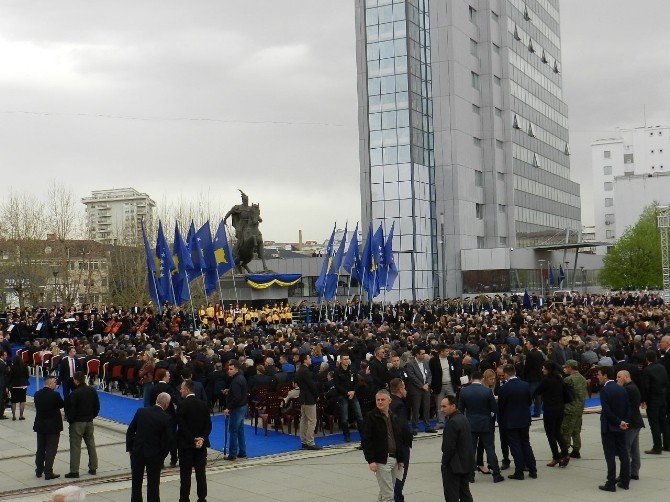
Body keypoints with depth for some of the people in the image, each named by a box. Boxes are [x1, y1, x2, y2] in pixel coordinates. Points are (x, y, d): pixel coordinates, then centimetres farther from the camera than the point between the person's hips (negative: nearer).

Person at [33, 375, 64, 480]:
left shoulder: (37, 394, -1)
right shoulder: (55, 395, -18)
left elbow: (37, 406, 5)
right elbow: (62, 405, -6)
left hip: (40, 426, 6)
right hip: (53, 427, -6)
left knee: (40, 449, 17)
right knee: (51, 450, 1)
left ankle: (39, 471, 26)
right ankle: (48, 473, 1)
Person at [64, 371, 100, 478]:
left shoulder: (74, 394, -18)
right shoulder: (92, 391, 1)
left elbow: (71, 410, -15)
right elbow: (97, 406, 8)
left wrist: (70, 420, 1)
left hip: (77, 422, -6)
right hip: (89, 421, 6)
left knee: (75, 446, -1)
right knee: (91, 444, 15)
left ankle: (74, 471, 0)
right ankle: (93, 468, 21)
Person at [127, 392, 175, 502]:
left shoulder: (141, 412, -5)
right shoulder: (167, 419, -13)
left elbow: (130, 432, 0)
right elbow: (168, 440, -10)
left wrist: (130, 449, 9)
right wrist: (162, 456, 3)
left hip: (137, 453, 2)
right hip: (154, 456, -2)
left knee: (136, 483, 16)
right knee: (153, 485, 8)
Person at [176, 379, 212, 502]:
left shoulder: (182, 405, -12)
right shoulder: (203, 404, 4)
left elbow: (181, 426, -17)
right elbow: (208, 425, 1)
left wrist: (193, 440, -12)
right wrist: (201, 438, -6)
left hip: (186, 445, -5)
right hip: (201, 445, 5)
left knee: (185, 474, 2)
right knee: (201, 473, 9)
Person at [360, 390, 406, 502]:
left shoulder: (394, 418, 11)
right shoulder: (370, 417, -8)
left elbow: (400, 440, 16)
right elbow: (365, 441, -12)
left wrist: (401, 459, 12)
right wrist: (370, 460, -18)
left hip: (394, 459, 6)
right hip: (381, 461, -6)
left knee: (384, 492, 14)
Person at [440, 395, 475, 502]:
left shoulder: (452, 422, -20)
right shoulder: (464, 419, 9)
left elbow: (449, 447, -22)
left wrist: (444, 463, -10)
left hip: (454, 466, -9)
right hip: (467, 464, 9)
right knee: (465, 492, 16)